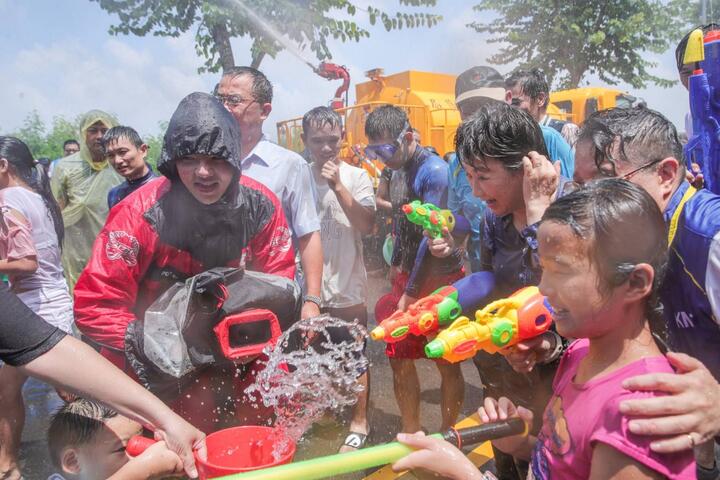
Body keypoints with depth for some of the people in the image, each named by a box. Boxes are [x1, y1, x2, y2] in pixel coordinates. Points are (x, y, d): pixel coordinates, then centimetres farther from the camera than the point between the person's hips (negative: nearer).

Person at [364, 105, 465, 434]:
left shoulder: (433, 170, -18)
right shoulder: (397, 169, 9)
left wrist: (411, 292, -15)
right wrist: (397, 266, 10)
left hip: (438, 280, -8)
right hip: (407, 277, 8)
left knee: (447, 365, 7)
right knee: (400, 360, 12)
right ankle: (411, 434, 29)